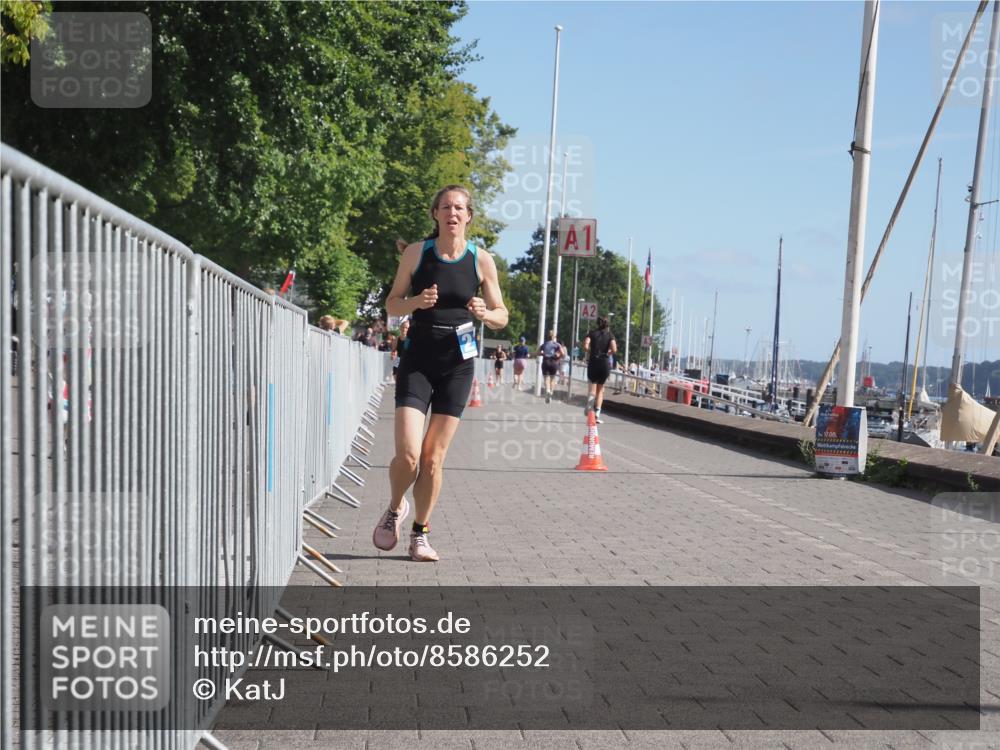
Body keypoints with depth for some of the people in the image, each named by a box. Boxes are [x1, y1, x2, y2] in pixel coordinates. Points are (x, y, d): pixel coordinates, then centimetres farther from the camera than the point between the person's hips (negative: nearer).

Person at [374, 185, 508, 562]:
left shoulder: (482, 261, 1)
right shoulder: (416, 252, 0)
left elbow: (502, 317, 7)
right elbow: (391, 304, 6)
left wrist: (485, 313, -16)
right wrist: (416, 302, -15)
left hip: (457, 365, 1)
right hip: (417, 361, -1)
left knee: (433, 457, 4)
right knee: (408, 454, -12)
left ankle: (421, 534, 22)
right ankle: (395, 508, 21)